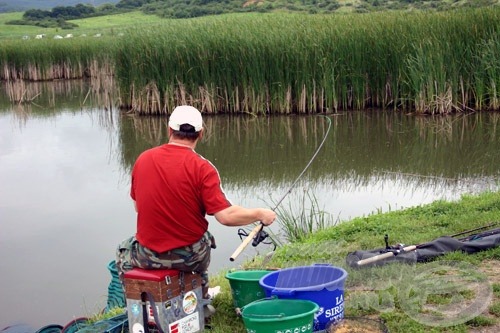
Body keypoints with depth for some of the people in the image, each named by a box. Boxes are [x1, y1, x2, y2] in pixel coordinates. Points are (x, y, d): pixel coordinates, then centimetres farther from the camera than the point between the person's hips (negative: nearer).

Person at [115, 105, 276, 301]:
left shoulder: (143, 159, -3)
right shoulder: (202, 168, -16)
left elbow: (138, 206, 10)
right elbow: (226, 216, -21)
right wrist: (260, 214, -5)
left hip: (149, 255, 2)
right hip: (190, 255, -1)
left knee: (124, 250, 35)